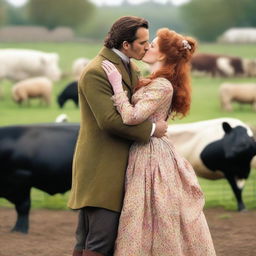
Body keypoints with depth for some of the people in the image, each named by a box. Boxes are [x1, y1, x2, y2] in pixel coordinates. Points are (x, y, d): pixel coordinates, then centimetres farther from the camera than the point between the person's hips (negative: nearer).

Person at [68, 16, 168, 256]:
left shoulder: (130, 69, 14)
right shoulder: (95, 72, -16)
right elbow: (110, 120, -23)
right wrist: (151, 129, -15)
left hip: (115, 167, 10)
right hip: (101, 167, -10)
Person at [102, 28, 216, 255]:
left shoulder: (162, 86, -18)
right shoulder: (156, 83, 13)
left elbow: (132, 117, -27)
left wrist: (117, 84, -20)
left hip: (150, 156, -10)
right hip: (149, 153, 10)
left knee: (155, 223, -4)